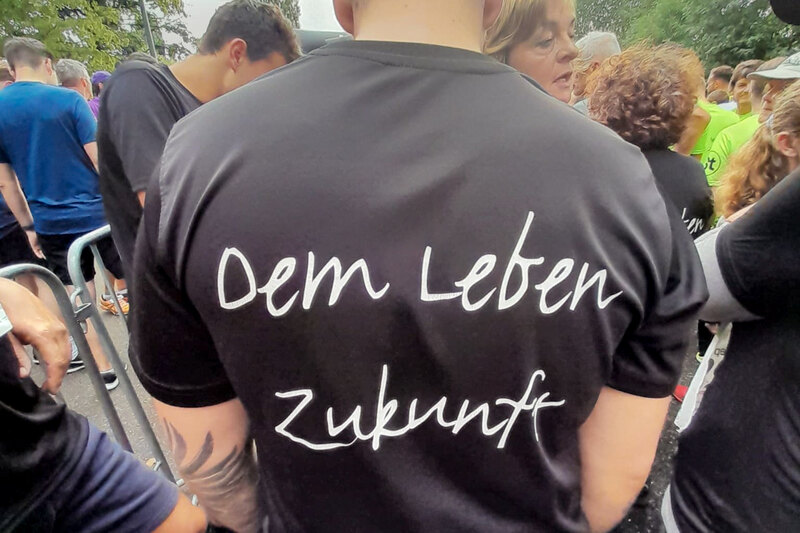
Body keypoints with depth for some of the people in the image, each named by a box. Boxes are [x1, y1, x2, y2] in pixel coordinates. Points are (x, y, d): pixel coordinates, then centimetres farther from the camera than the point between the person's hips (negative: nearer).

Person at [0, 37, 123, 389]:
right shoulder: (68, 99, -7)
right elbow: (99, 159, -13)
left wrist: (29, 226, 15)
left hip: (50, 223, 4)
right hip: (96, 211, -3)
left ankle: (104, 370, 20)